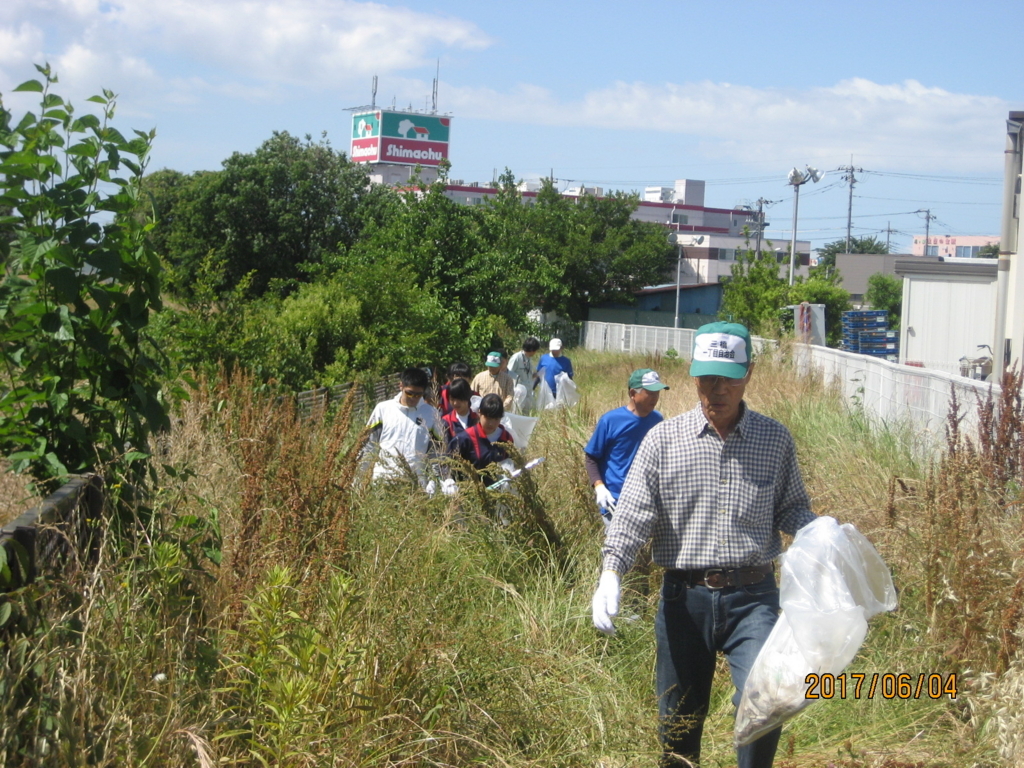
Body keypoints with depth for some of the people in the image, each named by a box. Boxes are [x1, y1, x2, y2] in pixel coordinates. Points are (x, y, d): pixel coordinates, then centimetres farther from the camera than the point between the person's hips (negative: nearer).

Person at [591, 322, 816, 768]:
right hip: (684, 597, 1)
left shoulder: (776, 440, 4)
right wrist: (610, 572, -18)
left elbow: (792, 508, 10)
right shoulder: (664, 439, 1)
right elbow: (633, 513, -4)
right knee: (679, 723, 10)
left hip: (752, 597, -1)